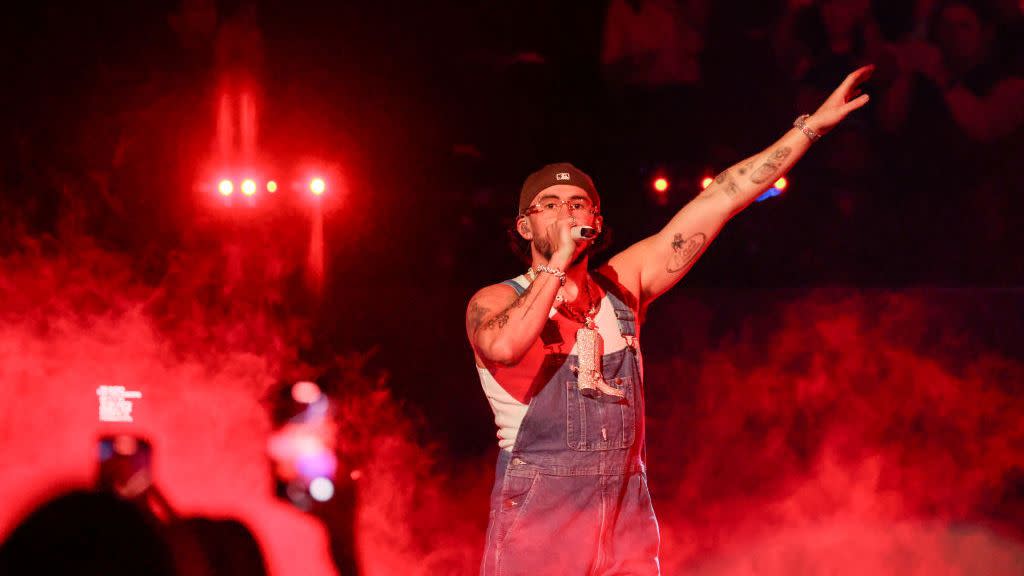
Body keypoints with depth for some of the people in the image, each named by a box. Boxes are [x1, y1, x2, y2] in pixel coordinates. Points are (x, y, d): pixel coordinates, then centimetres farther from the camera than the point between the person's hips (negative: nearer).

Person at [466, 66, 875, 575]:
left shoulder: (623, 284, 12)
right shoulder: (494, 303, 0)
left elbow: (719, 201, 10)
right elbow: (504, 346, -26)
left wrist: (812, 125, 10)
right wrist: (558, 261, -14)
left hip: (626, 527, 4)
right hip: (534, 523, -4)